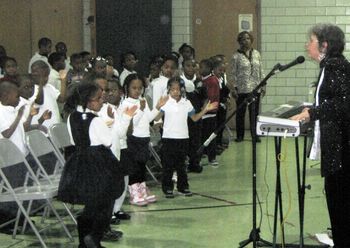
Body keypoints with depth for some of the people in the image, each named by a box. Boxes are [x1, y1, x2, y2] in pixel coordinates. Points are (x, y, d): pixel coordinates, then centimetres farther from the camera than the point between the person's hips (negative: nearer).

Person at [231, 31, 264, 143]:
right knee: (240, 113, 6)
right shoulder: (236, 56, -3)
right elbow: (233, 73, -3)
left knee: (255, 112, 5)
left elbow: (261, 71, 11)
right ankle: (240, 135, 15)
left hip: (255, 88, 3)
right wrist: (235, 88, -8)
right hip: (242, 89, -3)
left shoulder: (256, 54, 8)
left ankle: (255, 134, 13)